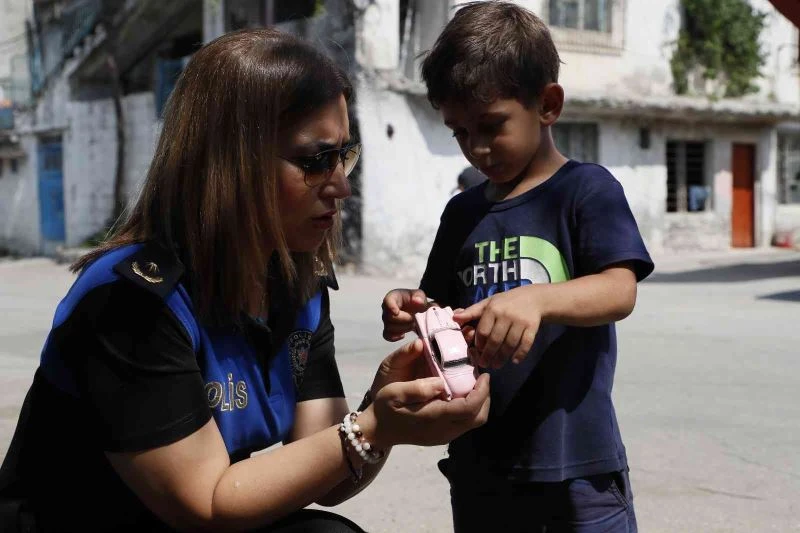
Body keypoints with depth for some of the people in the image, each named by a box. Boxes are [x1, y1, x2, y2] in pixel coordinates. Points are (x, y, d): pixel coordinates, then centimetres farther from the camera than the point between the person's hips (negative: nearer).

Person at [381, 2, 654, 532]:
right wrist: (410, 309, -4)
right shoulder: (462, 211, 12)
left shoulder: (586, 189, -4)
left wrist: (535, 297, -34)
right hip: (478, 464, 5)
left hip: (574, 459, -5)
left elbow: (619, 291, -16)